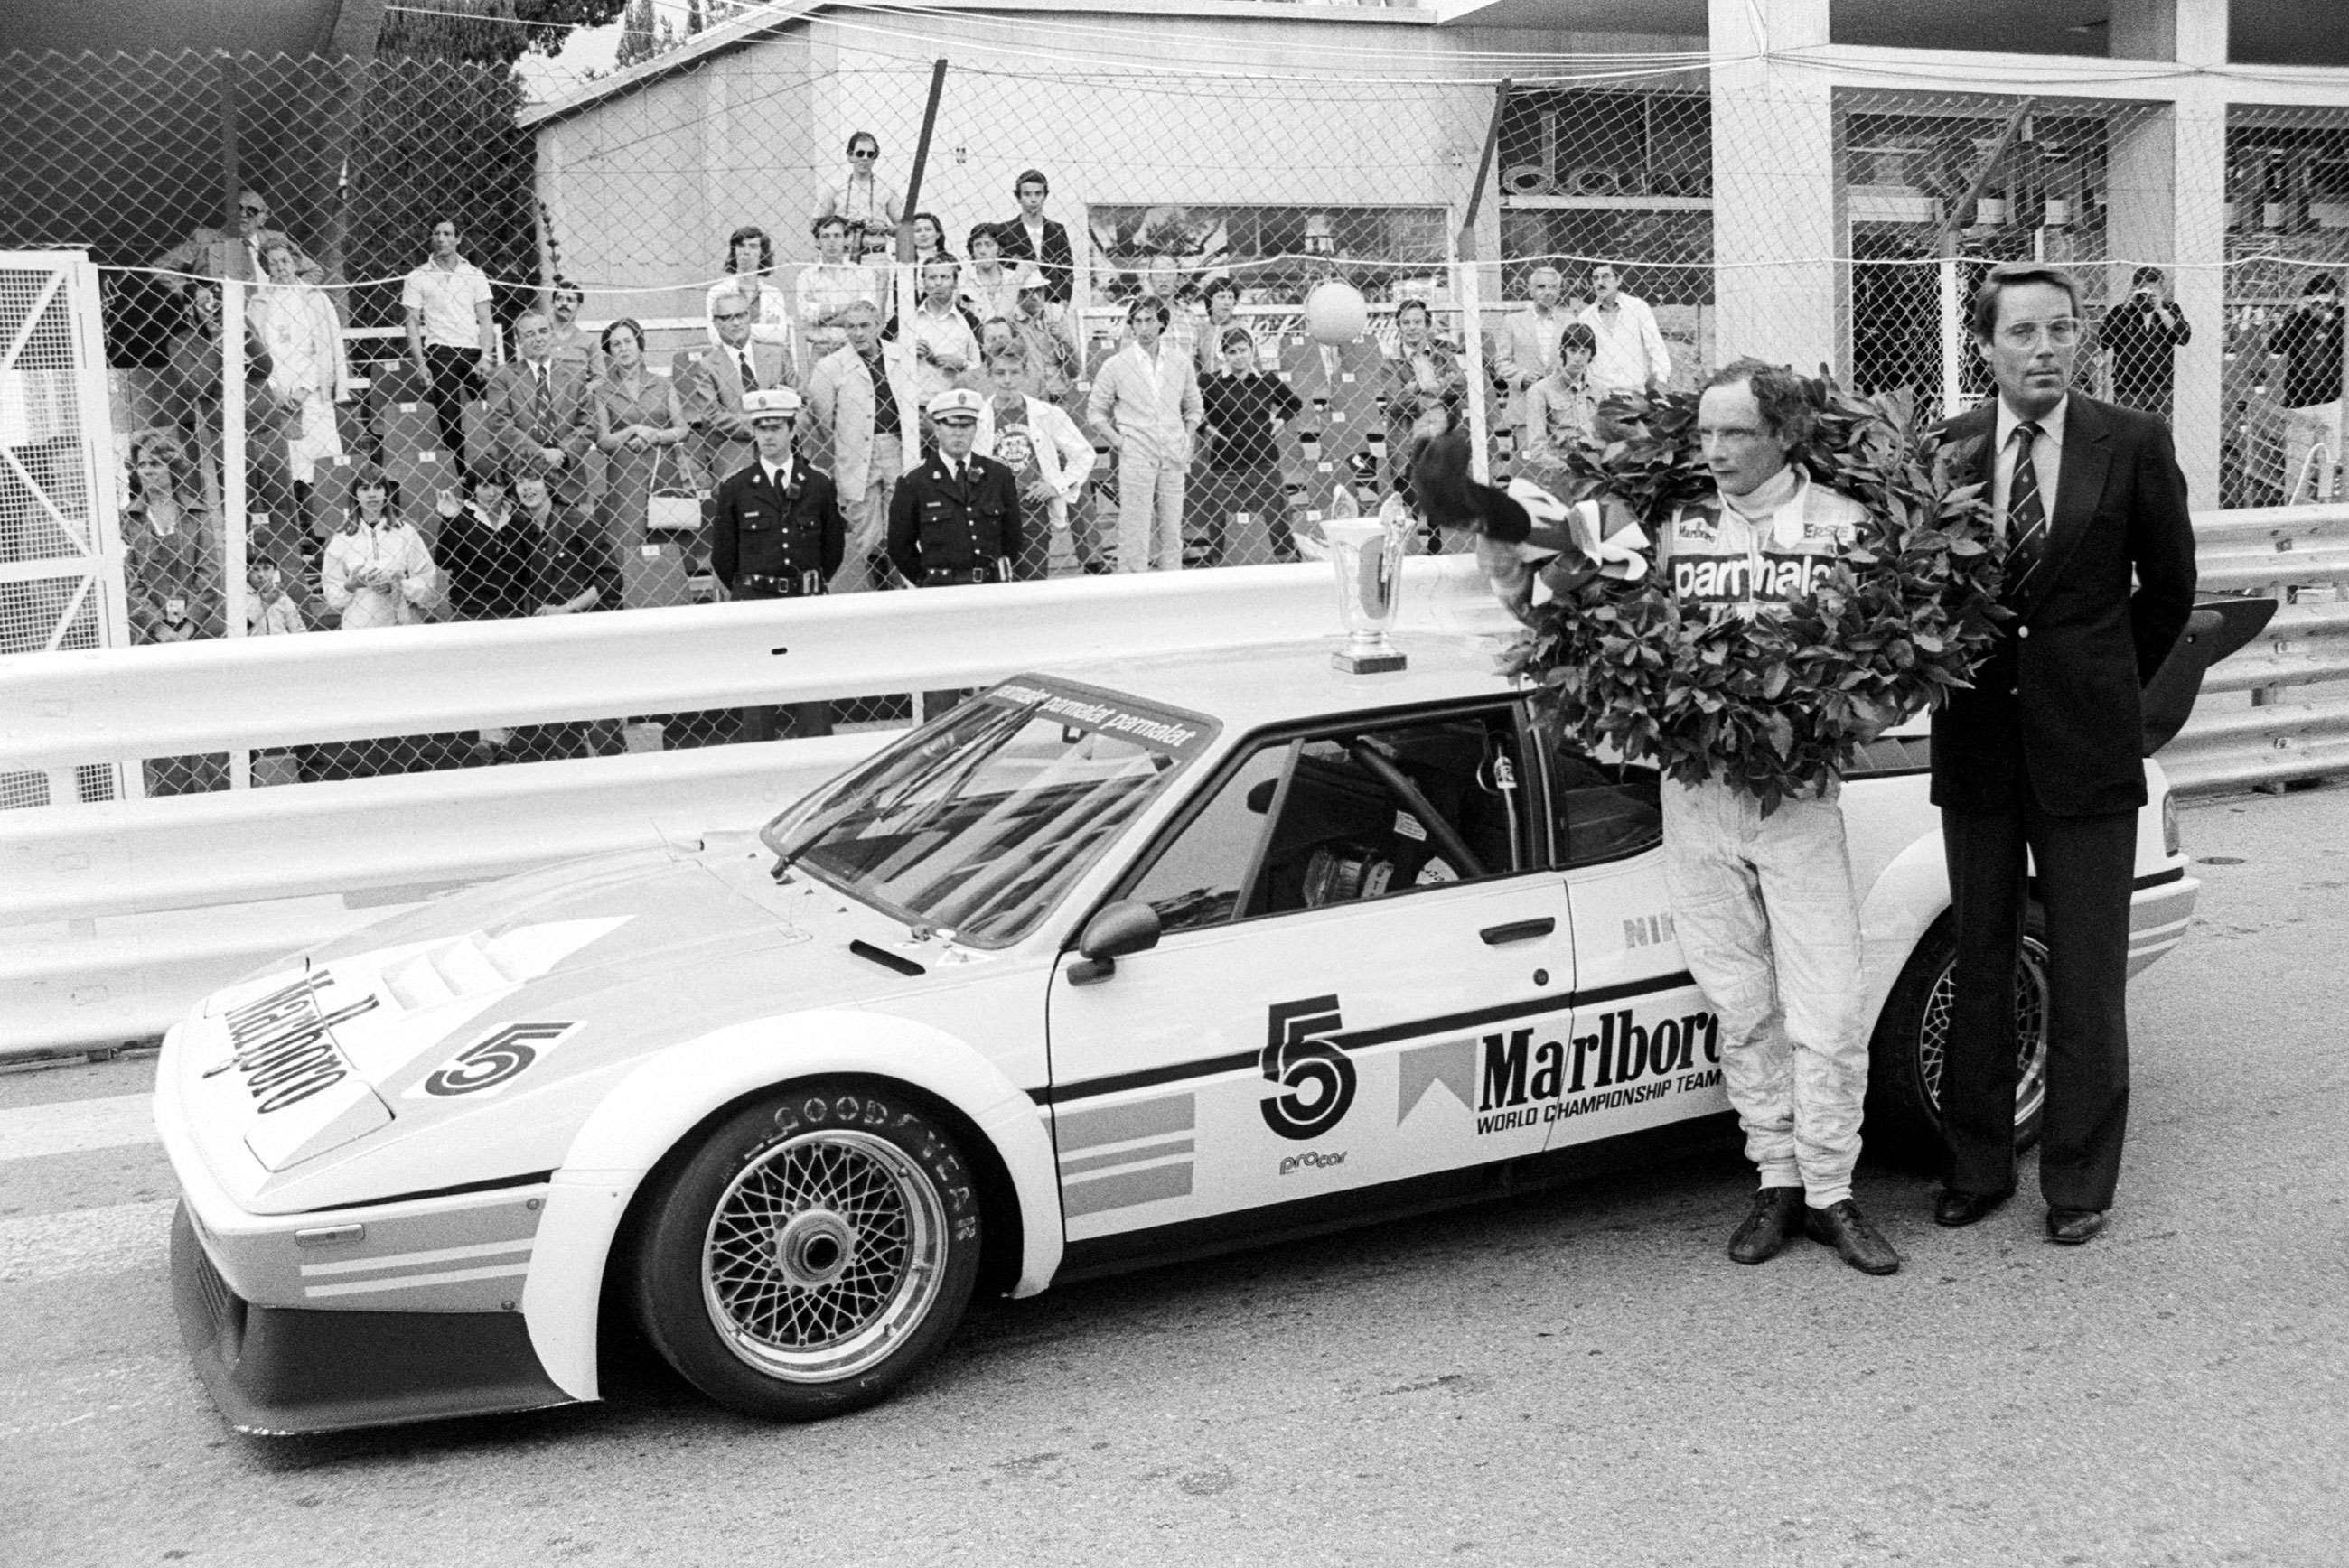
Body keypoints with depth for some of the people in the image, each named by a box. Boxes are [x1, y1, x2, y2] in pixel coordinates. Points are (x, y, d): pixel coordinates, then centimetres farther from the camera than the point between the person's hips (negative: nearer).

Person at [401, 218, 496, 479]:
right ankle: (460, 476, -2)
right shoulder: (418, 278, 7)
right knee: (450, 421, -5)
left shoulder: (474, 275, 12)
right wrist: (420, 363, -6)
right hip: (440, 352, -1)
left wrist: (485, 357, -5)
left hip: (474, 351, 1)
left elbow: (485, 320, 8)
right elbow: (412, 323, 5)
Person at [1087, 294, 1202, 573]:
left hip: (1173, 457, 3)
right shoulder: (1117, 365, 0)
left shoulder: (1180, 364, 9)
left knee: (1172, 530, 6)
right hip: (1136, 456, -3)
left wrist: (1186, 441, 5)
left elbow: (1193, 408, 19)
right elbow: (1095, 412, 5)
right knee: (1135, 531, -6)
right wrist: (1118, 442, -5)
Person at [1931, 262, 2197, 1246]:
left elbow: (2169, 585, 7)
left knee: (2086, 975, 5)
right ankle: (1977, 1166, 23)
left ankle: (2079, 1183, 18)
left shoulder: (2133, 445, -3)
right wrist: (1952, 677, 3)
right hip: (1976, 744, 1)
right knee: (1979, 962, 11)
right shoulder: (1941, 450, -1)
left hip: (2088, 747, -1)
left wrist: (2106, 686, 11)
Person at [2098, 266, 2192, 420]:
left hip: (2162, 389, 1)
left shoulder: (2170, 310, 9)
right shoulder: (2119, 312, 5)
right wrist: (2127, 309, -10)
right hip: (2127, 389, -1)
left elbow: (2184, 337, -6)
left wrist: (2161, 311, -11)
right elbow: (2104, 340, -10)